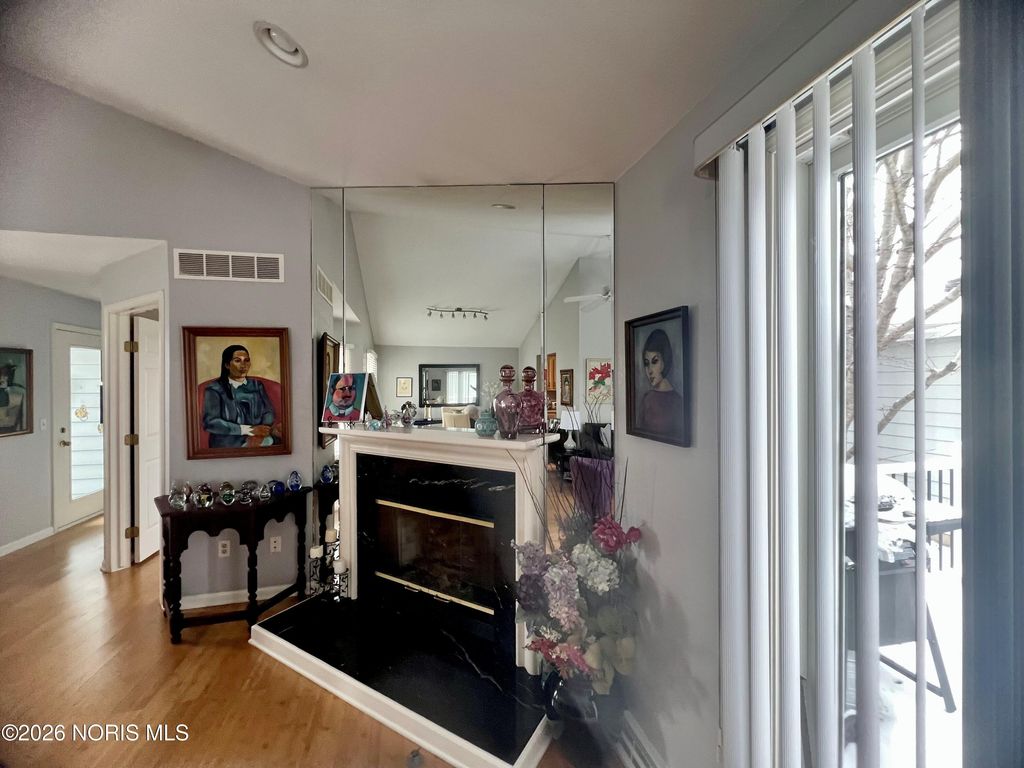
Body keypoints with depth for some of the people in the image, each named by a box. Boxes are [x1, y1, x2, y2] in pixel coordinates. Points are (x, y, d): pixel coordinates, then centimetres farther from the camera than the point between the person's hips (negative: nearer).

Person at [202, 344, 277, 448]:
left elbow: (268, 412, 6)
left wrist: (260, 434, -15)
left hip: (257, 439, 5)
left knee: (270, 441, -27)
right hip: (229, 444, -4)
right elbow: (210, 422, -8)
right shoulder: (214, 389, 2)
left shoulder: (257, 385, 15)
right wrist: (249, 430, -16)